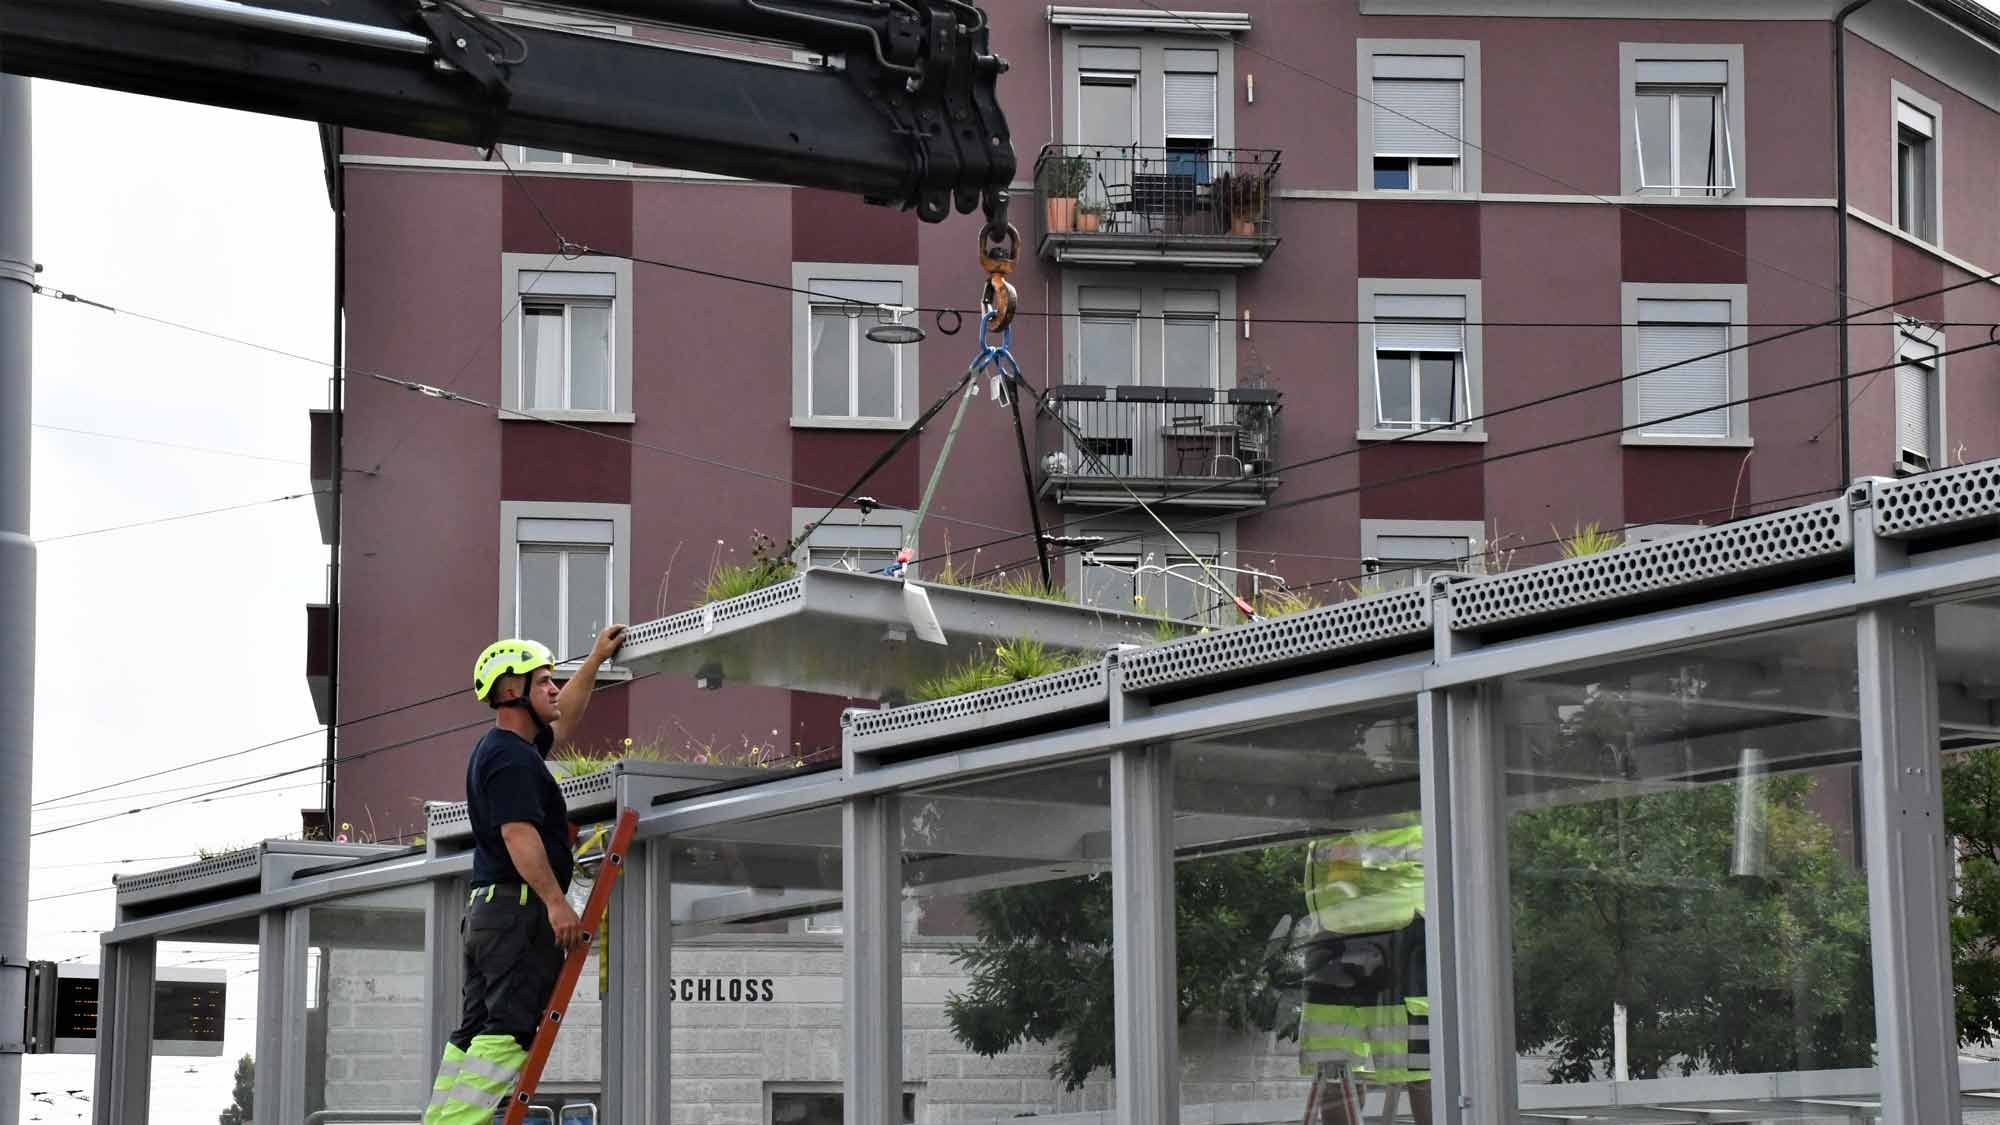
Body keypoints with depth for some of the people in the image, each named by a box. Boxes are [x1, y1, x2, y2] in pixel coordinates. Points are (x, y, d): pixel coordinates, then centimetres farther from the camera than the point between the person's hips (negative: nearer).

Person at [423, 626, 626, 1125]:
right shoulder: (512, 757, -12)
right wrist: (556, 902, -27)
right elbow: (519, 833, -23)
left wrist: (595, 660, 40)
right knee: (510, 1029, -14)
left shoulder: (497, 747, 21)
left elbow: (563, 720, 38)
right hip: (520, 906, -11)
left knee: (475, 1034, 8)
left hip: (485, 910, 11)